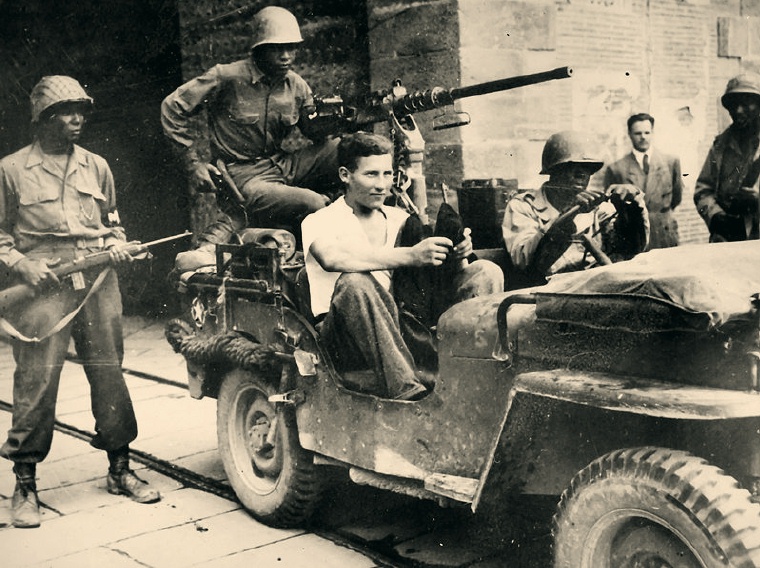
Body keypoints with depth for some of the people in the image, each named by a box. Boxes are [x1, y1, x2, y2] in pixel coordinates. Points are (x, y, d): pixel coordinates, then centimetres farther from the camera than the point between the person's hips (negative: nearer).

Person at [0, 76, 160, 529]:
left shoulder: (96, 167, 15)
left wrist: (118, 244, 6)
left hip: (99, 283, 4)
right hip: (43, 287, -3)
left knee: (110, 375, 6)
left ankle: (120, 469, 20)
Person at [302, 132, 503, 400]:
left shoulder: (399, 219, 20)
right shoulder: (319, 222, 2)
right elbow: (332, 258, -22)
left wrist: (457, 256, -12)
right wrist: (409, 255, -28)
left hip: (401, 330, 5)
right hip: (347, 344, -4)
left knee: (486, 272, -9)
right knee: (355, 282, -36)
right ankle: (409, 393, -40)